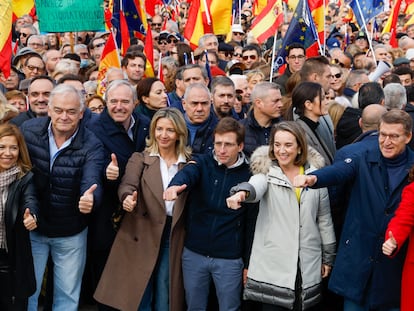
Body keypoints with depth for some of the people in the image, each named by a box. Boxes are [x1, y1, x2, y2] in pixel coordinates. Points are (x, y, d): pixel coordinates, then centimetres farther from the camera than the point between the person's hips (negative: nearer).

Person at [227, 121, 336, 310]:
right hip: (273, 263, -2)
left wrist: (328, 257, 14)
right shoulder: (266, 171, -1)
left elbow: (324, 218, 12)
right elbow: (255, 187, -25)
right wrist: (242, 192, -49)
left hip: (308, 264, 2)